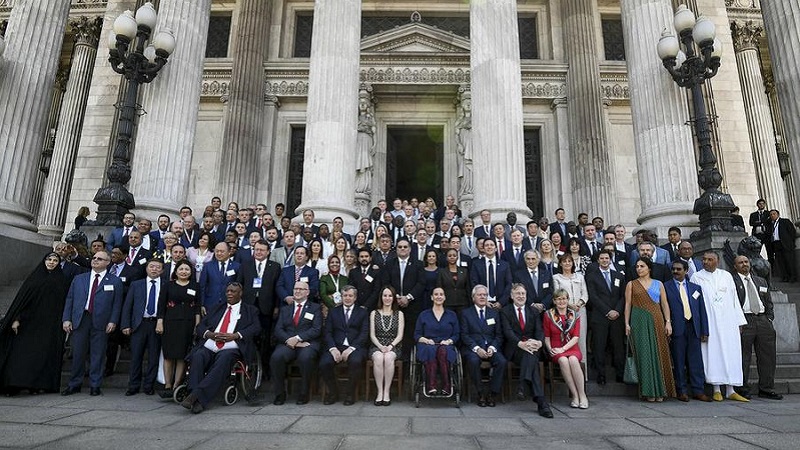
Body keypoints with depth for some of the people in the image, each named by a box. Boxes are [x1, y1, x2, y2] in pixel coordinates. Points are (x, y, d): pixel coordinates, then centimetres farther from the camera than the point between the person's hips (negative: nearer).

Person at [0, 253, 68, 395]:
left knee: (45, 354, -1)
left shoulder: (62, 281, 7)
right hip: (29, 322, 0)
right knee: (22, 352, -5)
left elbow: (65, 304, 5)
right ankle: (14, 384, -1)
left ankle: (37, 384, 5)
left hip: (50, 324, 0)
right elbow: (22, 298, 3)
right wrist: (16, 318, -6)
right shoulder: (34, 278, 7)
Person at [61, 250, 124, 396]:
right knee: (77, 353, 7)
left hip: (101, 322, -2)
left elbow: (117, 304, 1)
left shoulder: (115, 282, 5)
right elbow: (69, 299, 12)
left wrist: (113, 321, -8)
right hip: (80, 320, 2)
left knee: (97, 355, 2)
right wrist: (66, 319, 2)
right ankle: (74, 384, 21)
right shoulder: (79, 279, 14)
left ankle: (95, 386, 12)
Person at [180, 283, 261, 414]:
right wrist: (209, 334, -3)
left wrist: (235, 335, -13)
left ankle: (197, 395, -39)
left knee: (223, 359, -35)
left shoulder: (250, 310, 18)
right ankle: (196, 398, -34)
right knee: (197, 357, -28)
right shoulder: (217, 308, 30)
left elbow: (256, 328, 1)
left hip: (231, 349, -3)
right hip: (209, 347, 4)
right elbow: (200, 326, 21)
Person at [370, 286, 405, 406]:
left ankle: (387, 392, -25)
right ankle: (380, 392, -25)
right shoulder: (374, 313, 11)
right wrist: (380, 346, -13)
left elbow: (400, 335, 3)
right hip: (377, 346, 1)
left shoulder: (399, 314, 10)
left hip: (394, 346, 0)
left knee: (389, 358, -34)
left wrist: (390, 346, -14)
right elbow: (372, 335, 5)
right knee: (378, 358, -34)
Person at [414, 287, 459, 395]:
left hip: (446, 347, 1)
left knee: (443, 351, -37)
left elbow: (456, 335, 14)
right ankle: (431, 387, -44)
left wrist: (449, 341, -7)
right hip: (427, 346, 0)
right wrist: (426, 340, -8)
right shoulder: (423, 315, 16)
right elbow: (416, 335, 12)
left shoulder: (452, 315, 19)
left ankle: (446, 387, -38)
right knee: (430, 350, -38)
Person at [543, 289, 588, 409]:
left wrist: (563, 348, -13)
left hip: (572, 348, 1)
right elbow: (546, 336, 8)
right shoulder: (548, 315, 6)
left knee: (573, 360, -34)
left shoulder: (574, 316, 9)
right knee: (563, 361, -34)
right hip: (556, 351, -1)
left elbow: (576, 337, 0)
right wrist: (550, 349, -9)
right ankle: (574, 396, -27)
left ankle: (582, 395, -25)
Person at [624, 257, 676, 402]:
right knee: (644, 354, -3)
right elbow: (628, 304, 4)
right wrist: (627, 323, -3)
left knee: (659, 353, 0)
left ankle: (660, 391, 8)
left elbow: (665, 304, 8)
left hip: (656, 322, 1)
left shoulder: (658, 284, 12)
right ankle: (649, 391, 1)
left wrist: (668, 322, -2)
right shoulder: (631, 284, 8)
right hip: (639, 321, -1)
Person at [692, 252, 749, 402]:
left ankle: (730, 390, 9)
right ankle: (717, 390, 4)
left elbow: (734, 299, 11)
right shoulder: (696, 277, 3)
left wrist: (739, 320, 5)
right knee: (712, 353, -3)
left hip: (728, 321, 3)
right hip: (709, 322, -3)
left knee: (731, 353, 2)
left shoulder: (726, 276, 11)